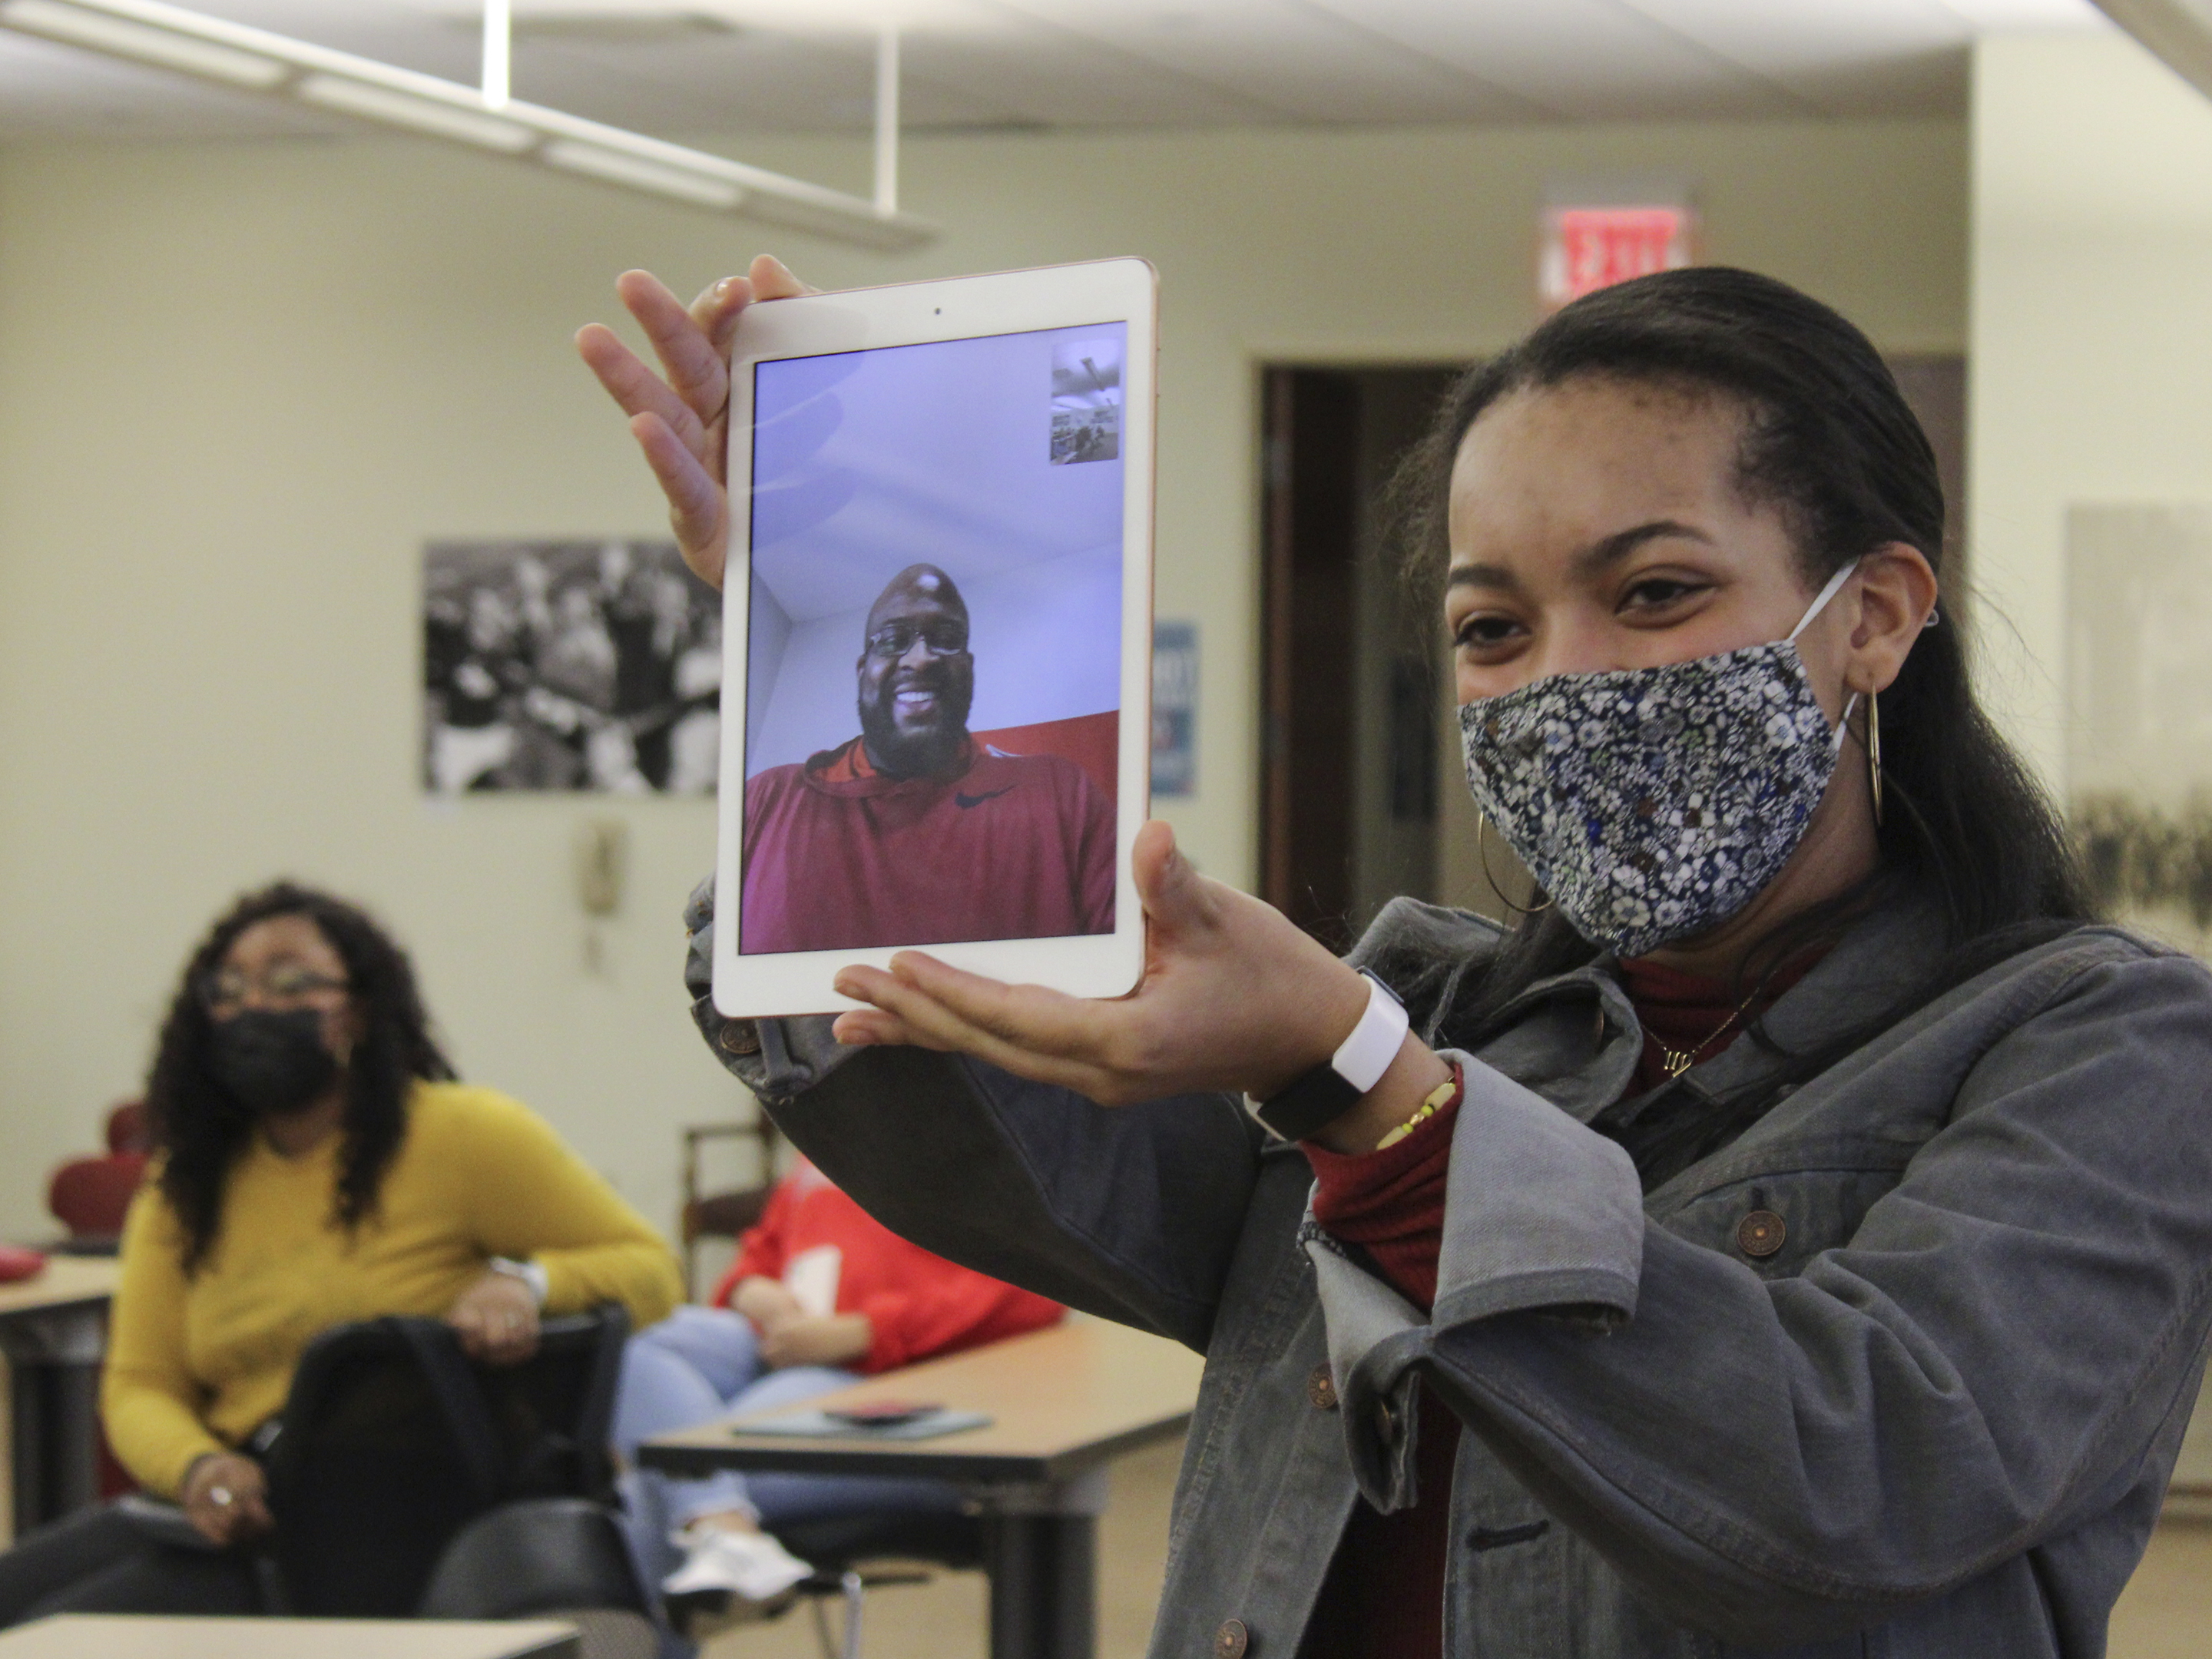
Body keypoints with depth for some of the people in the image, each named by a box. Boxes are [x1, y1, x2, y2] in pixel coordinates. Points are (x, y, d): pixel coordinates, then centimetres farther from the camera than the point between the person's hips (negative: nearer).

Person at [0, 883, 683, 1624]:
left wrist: (527, 1283, -16)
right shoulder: (184, 1182, 14)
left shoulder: (468, 1137, 0)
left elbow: (650, 1270, 5)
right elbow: (138, 1385, 11)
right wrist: (197, 1467, -12)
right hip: (236, 1512, 6)